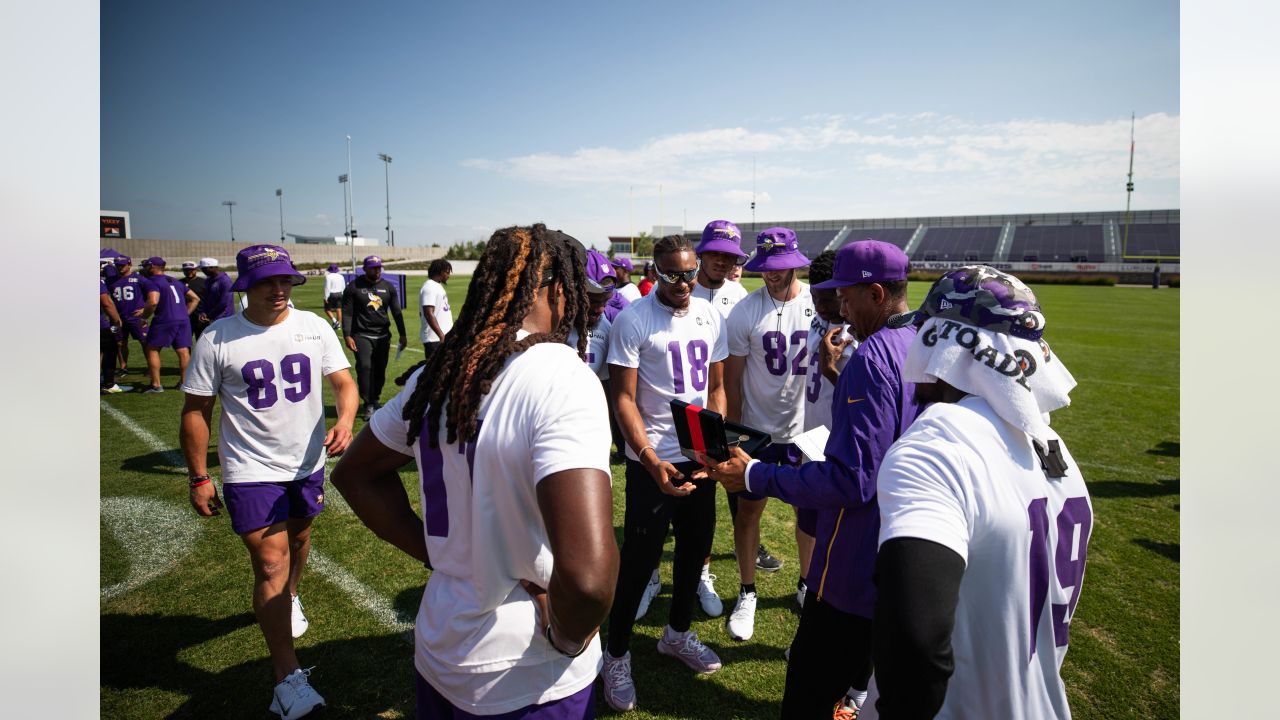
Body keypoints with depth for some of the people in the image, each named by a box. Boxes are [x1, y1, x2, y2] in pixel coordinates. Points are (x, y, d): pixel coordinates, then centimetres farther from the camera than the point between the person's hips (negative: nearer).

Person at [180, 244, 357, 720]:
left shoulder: (314, 327, -4)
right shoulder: (217, 339, -10)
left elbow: (343, 382, -3)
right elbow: (196, 411, -4)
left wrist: (345, 421, -24)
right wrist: (198, 477, -4)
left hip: (308, 463, 4)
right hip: (251, 471, -4)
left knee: (298, 538, 24)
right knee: (271, 563, -8)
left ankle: (287, 599, 56)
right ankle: (287, 677, 0)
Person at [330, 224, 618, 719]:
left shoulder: (436, 373, -2)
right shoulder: (563, 379, -24)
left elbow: (356, 474, 14)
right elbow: (587, 574, -36)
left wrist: (439, 556, 7)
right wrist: (566, 639, -16)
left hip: (436, 653, 7)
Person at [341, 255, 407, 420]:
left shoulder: (388, 287, 8)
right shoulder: (354, 287, -3)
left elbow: (396, 312, 11)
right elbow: (347, 313, -4)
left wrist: (402, 334, 7)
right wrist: (347, 335, -13)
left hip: (383, 336, 4)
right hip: (362, 335, -4)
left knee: (380, 369, 7)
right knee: (364, 367, -13)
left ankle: (375, 400, 23)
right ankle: (368, 404, -5)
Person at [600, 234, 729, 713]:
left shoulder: (710, 316, 5)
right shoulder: (633, 320, -12)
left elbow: (716, 385, 12)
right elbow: (623, 399, -14)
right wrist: (650, 460, -23)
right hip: (652, 460, -6)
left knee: (695, 547, 17)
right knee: (640, 559, 1)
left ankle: (677, 633, 41)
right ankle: (617, 656, 22)